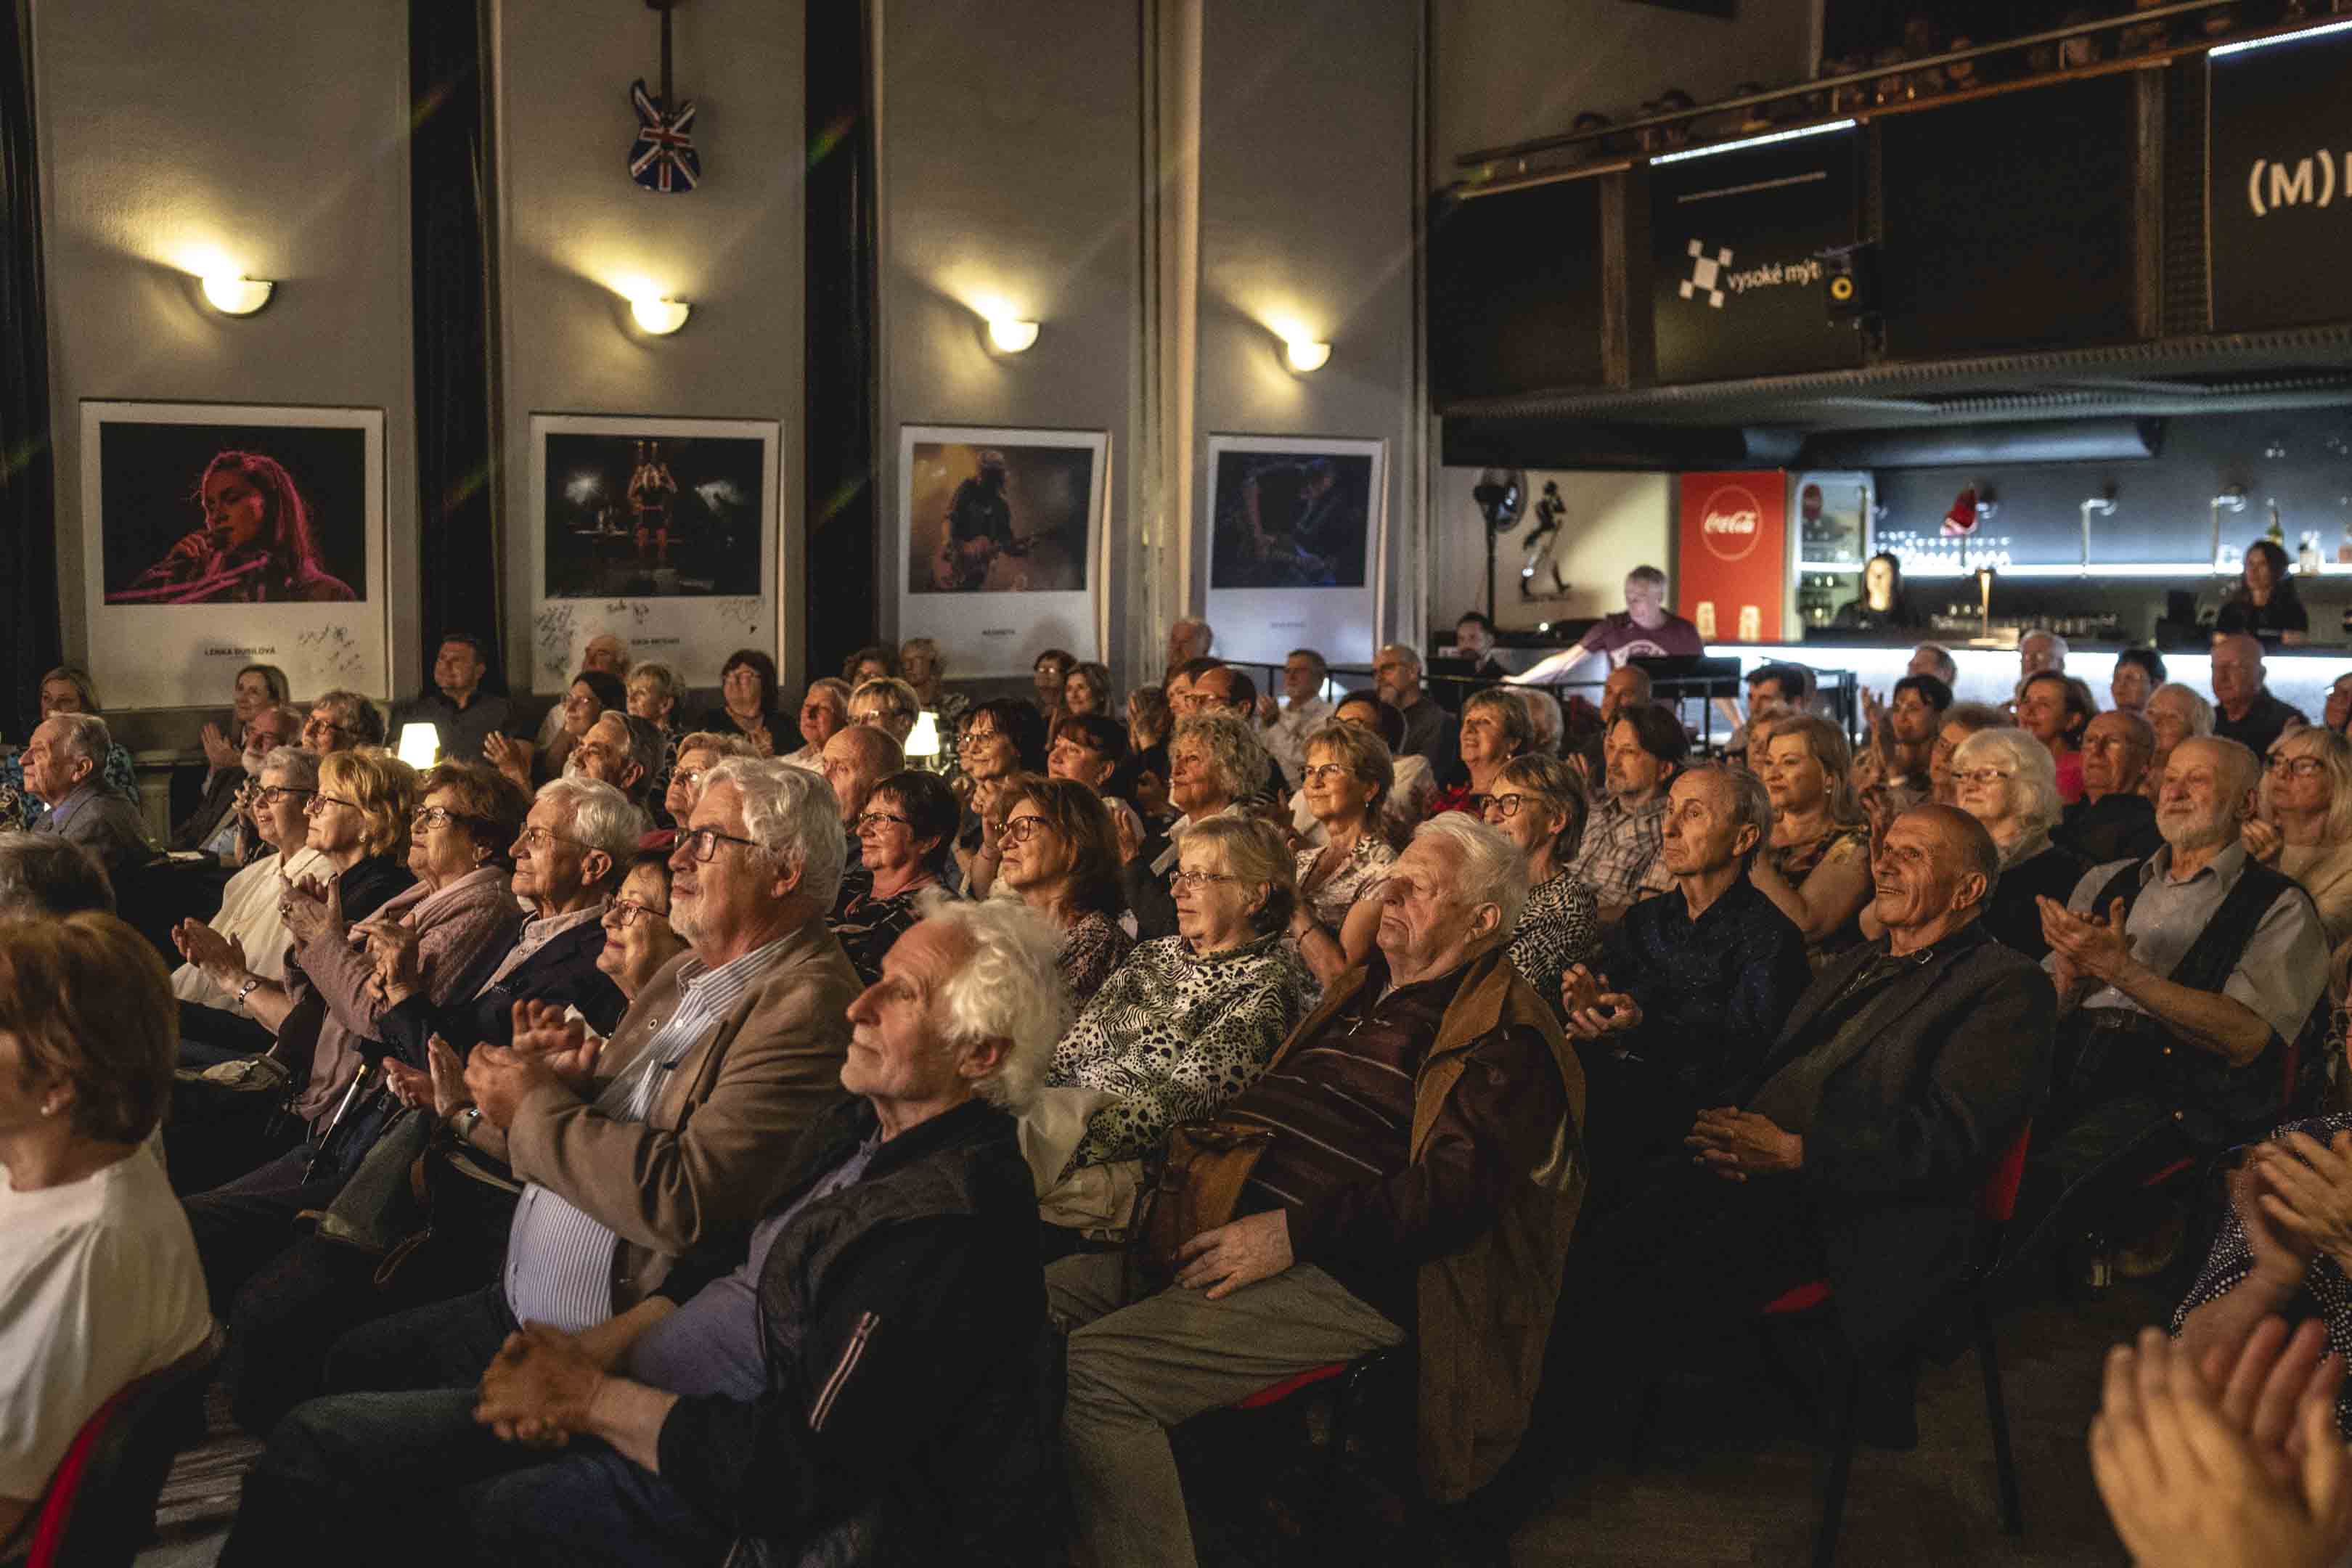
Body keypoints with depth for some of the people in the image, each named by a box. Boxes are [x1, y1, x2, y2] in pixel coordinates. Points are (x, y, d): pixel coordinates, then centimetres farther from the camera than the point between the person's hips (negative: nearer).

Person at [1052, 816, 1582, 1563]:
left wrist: (1292, 1233, -20)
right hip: (1239, 1236, 9)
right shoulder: (1363, 992, 24)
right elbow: (1264, 1107, 30)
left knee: (1094, 1371, -25)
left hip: (1350, 1278, -9)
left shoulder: (1503, 1033, -4)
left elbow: (1455, 1188, -17)